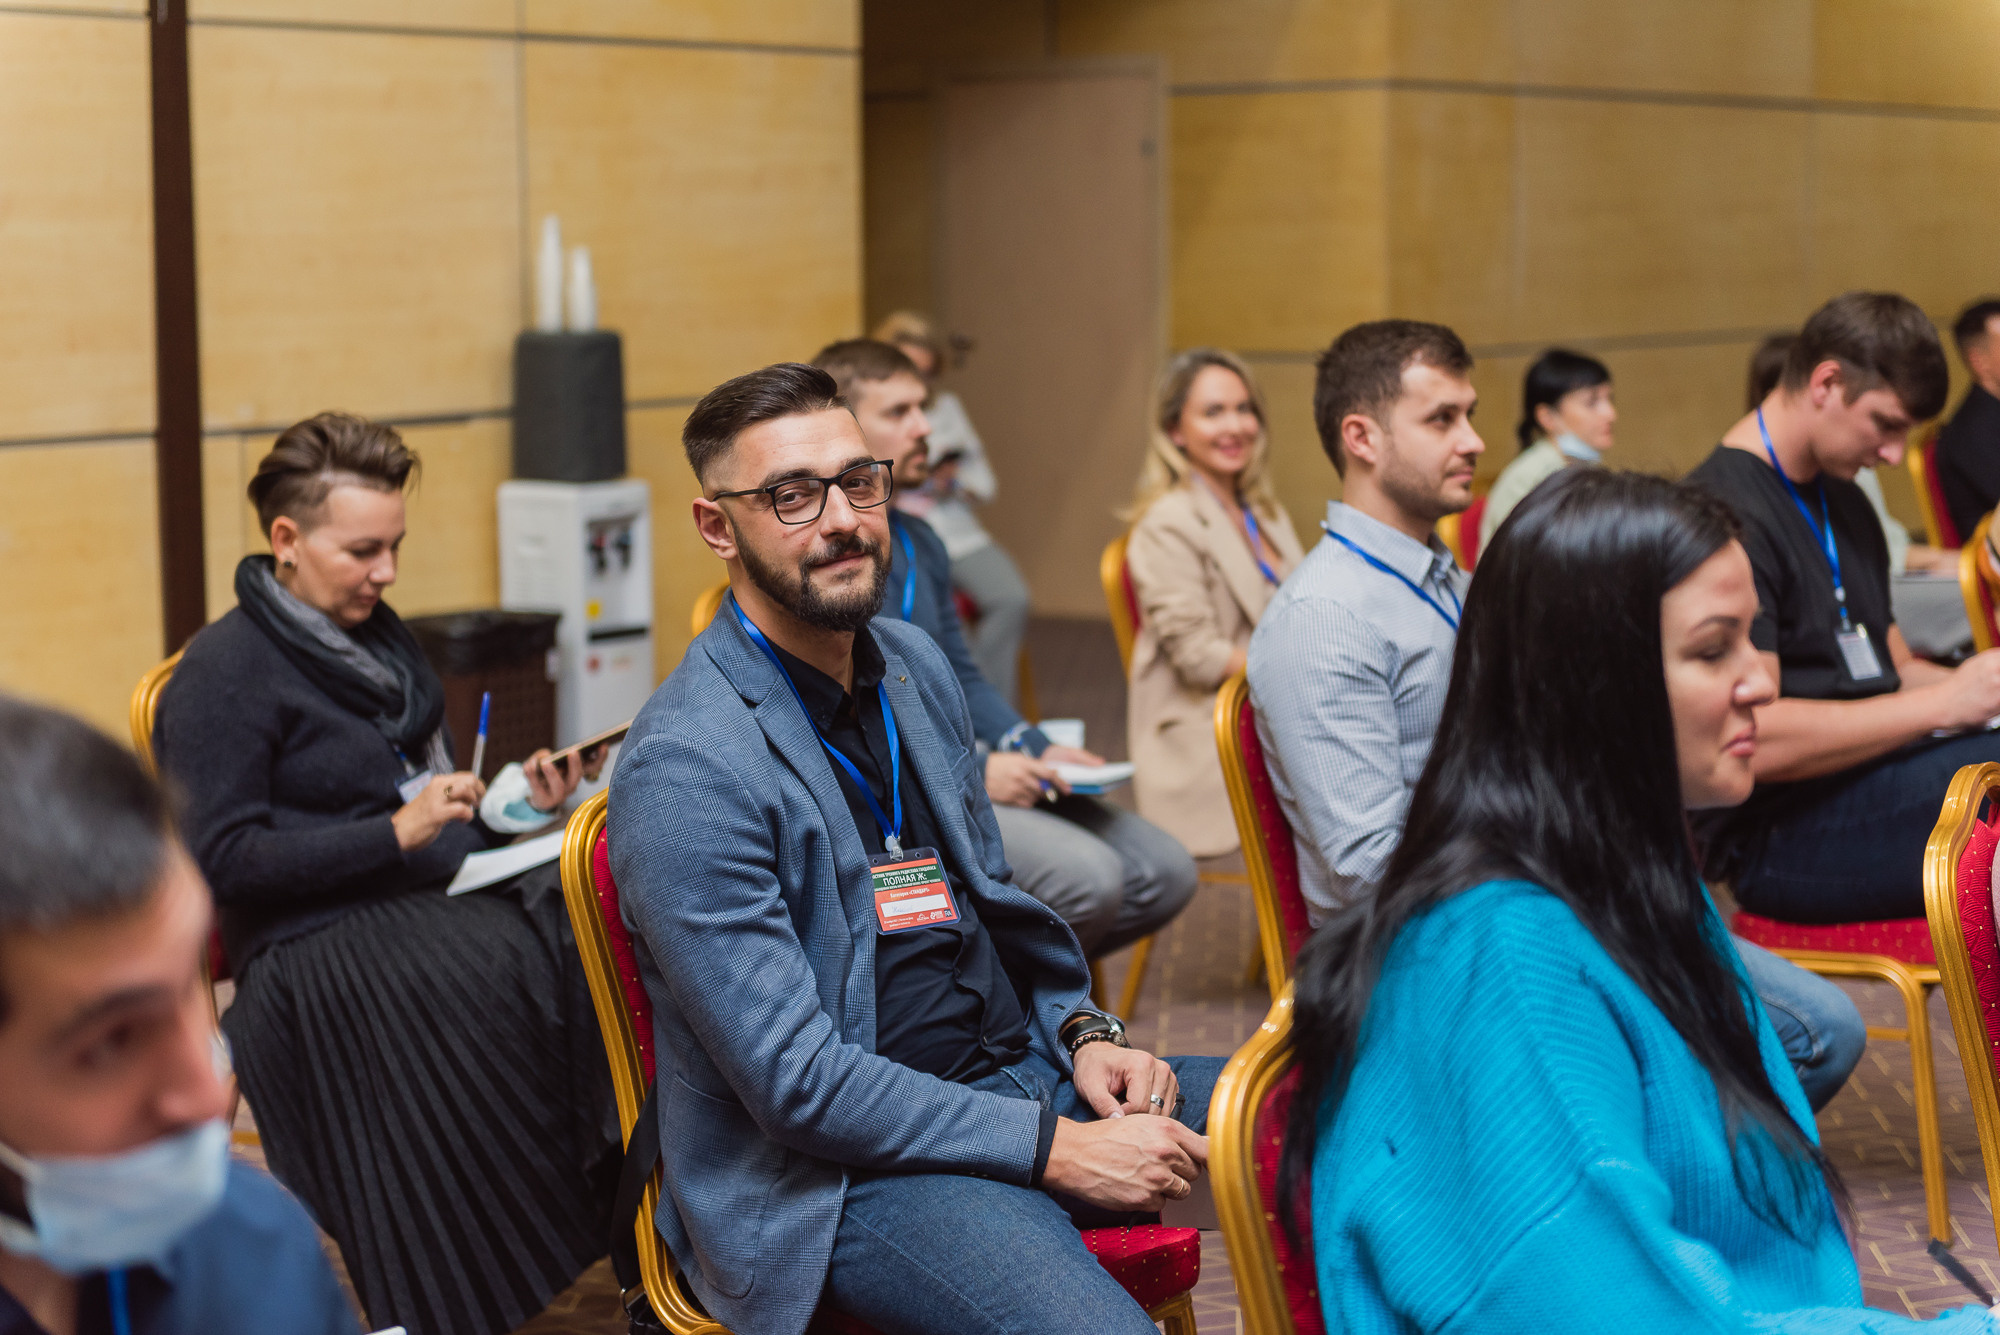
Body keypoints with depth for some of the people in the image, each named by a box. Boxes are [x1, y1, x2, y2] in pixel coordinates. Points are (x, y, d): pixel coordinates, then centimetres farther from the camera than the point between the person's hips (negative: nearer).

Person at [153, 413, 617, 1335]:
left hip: (449, 892, 7)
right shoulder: (222, 675, -5)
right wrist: (396, 834, -16)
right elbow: (222, 860, -11)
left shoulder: (373, 634, 19)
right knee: (524, 967, -33)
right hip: (325, 941, -7)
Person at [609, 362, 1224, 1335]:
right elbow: (796, 1082, -19)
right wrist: (1056, 1149, -19)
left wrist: (1082, 1034, 3)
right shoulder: (685, 769, -17)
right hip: (839, 1170, -8)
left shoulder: (914, 665, 9)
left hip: (1019, 1074, 8)